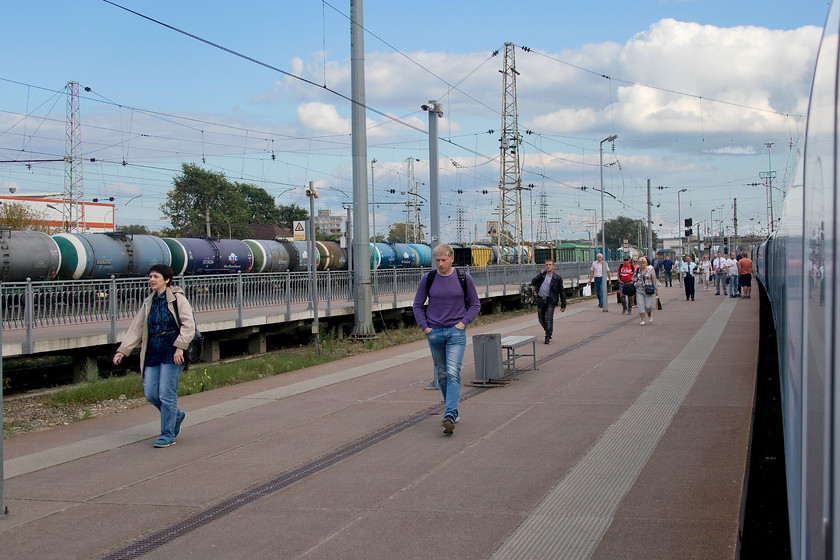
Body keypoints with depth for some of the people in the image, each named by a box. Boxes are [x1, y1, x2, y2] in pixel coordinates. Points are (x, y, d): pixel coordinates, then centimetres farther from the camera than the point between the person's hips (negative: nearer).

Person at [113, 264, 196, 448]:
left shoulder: (177, 299, -3)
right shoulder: (148, 303, 15)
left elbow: (188, 325, -10)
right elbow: (136, 329, 17)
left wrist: (180, 347, -21)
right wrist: (123, 350, 10)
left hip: (171, 352, -6)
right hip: (153, 352, 6)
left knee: (166, 394, -6)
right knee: (150, 394, 2)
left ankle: (167, 435, 4)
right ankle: (176, 416, 27)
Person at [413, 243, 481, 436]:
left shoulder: (464, 279, 0)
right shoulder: (427, 279, 2)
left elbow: (475, 304, 9)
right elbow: (417, 304, 11)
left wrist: (463, 323, -3)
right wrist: (424, 326, 1)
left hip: (456, 332, -3)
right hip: (434, 333, 3)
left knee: (453, 373, -16)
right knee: (441, 375, 10)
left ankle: (450, 416, -24)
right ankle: (453, 405, 28)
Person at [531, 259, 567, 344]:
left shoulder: (557, 278, 1)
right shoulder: (542, 275, 10)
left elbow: (561, 292, 3)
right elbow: (533, 283, 0)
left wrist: (563, 305, -1)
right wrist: (540, 274, -6)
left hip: (550, 301, -4)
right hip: (540, 300, 4)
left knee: (549, 319, -12)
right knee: (541, 319, 9)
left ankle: (548, 337, -9)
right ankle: (549, 331, 30)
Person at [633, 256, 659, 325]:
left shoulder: (650, 270, 0)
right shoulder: (637, 270, 7)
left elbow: (654, 280, 3)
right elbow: (633, 278, 20)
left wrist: (656, 289, 1)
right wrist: (634, 279, -4)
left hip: (648, 290, -2)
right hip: (639, 291, 2)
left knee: (648, 306, -3)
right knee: (640, 305, -6)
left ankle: (650, 316, 28)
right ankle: (642, 320, 0)